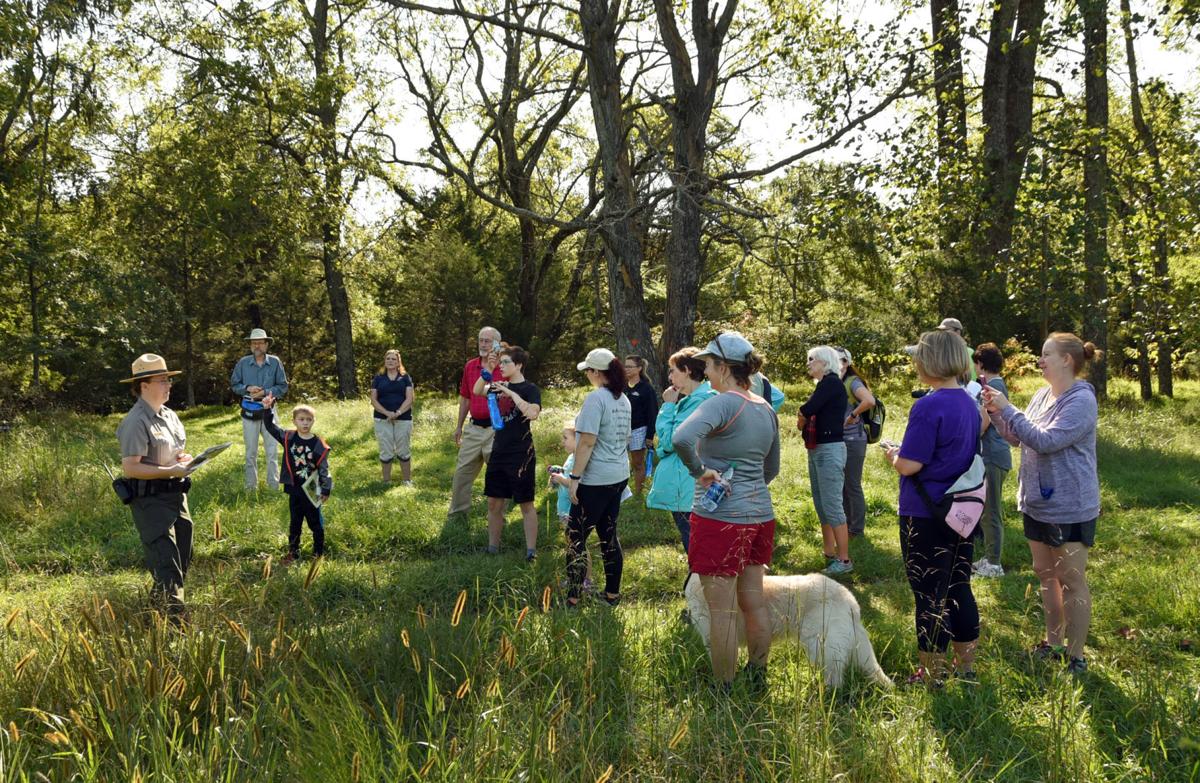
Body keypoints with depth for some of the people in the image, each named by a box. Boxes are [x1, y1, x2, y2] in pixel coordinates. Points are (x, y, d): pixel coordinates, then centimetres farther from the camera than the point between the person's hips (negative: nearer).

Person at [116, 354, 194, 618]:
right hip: (150, 499, -9)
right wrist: (170, 471, -22)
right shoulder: (136, 422, -16)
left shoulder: (169, 415, 12)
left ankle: (159, 597, 35)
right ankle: (174, 611, -10)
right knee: (165, 558, -12)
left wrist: (184, 458, 2)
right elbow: (129, 468, -21)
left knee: (183, 554, 17)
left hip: (175, 493, 9)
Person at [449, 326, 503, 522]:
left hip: (496, 429, -5)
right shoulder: (470, 366, 9)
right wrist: (459, 426, 19)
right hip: (474, 428, 5)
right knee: (462, 471, 10)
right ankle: (458, 513, 22)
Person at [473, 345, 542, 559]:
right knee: (494, 502, 11)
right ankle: (492, 547, 22)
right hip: (499, 451, 7)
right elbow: (477, 391, 18)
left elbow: (533, 413, -27)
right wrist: (487, 371, 2)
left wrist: (511, 393, -25)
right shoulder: (501, 386, 8)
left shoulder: (530, 389, -11)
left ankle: (531, 550, 7)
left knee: (526, 503, 1)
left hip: (521, 454, -7)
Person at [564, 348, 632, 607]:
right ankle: (612, 593, 22)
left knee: (576, 537, 0)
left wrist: (575, 477, -17)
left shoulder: (596, 398, -17)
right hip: (619, 476, 9)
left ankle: (572, 599, 2)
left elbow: (587, 442, -21)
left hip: (596, 479, -9)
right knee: (608, 534, 16)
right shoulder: (623, 399, 10)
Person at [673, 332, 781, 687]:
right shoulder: (767, 409, 10)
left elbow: (682, 438, -35)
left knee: (722, 611, 1)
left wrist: (700, 470, -20)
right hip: (761, 515, 8)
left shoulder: (722, 404, -16)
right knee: (754, 603, 17)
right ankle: (758, 678, 29)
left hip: (720, 519, -8)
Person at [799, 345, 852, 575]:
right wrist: (805, 421, -7)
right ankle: (830, 555, 20)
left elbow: (807, 410, -18)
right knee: (821, 506, 13)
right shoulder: (823, 385, 17)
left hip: (830, 449, -10)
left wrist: (803, 419, 2)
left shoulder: (832, 382, -11)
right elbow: (811, 416, 13)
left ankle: (844, 560, -5)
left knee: (832, 506, -9)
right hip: (816, 450, 10)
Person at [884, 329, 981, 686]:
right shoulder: (969, 403, 5)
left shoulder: (928, 407, -20)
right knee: (959, 588, 17)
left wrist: (892, 454, -1)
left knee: (930, 594, 3)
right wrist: (905, 452, 18)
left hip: (925, 516, -8)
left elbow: (908, 465, -22)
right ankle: (966, 665, 29)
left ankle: (931, 676, 14)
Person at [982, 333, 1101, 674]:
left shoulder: (1081, 400, -18)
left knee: (1071, 580, 1)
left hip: (1070, 507, -8)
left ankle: (1075, 657, 10)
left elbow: (1045, 441, -26)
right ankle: (1053, 644, 30)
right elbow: (1018, 438, 14)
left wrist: (1007, 409, -22)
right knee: (1046, 575, 17)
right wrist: (996, 412, -1)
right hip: (1037, 502, 8)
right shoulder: (1042, 395, 6)